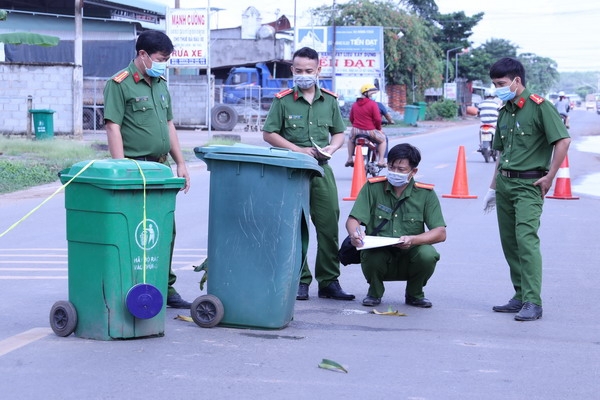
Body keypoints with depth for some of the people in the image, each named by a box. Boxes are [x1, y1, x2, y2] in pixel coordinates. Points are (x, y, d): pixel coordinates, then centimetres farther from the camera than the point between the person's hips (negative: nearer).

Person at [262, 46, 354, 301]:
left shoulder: (329, 101, 11)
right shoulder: (283, 101, 0)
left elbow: (339, 133, 18)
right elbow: (269, 134, -2)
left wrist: (331, 148, -4)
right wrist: (299, 150, -11)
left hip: (322, 169, 3)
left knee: (329, 225, 1)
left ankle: (329, 282, 9)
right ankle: (300, 281, 7)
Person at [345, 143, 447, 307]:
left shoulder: (425, 194, -3)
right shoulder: (373, 187, -2)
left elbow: (440, 233, -9)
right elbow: (353, 219, -7)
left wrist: (413, 240, -28)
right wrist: (354, 233, -33)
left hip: (410, 259, 1)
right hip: (378, 253, 0)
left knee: (428, 255, -31)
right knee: (370, 257, -34)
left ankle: (414, 294, 4)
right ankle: (375, 292, 4)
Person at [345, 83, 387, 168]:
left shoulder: (355, 104, 7)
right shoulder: (372, 104, -11)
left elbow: (351, 118, 14)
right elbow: (377, 119, -14)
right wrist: (379, 128, 4)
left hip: (356, 130, 5)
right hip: (370, 131, -4)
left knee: (351, 139, 37)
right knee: (382, 139, 21)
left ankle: (350, 158, 28)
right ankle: (381, 161, 10)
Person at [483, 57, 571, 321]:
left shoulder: (538, 106, -10)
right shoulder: (505, 111, 14)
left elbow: (563, 140, -15)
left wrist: (550, 176, -13)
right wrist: (493, 188, 22)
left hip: (529, 184, -8)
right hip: (505, 183, 8)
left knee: (526, 239, -17)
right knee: (509, 242, 9)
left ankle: (533, 302, -17)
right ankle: (521, 297, 17)